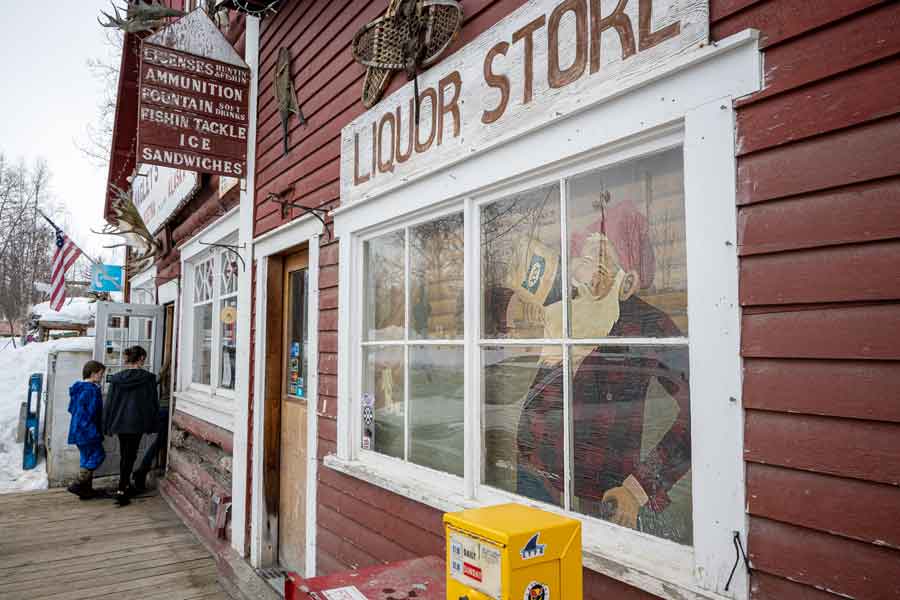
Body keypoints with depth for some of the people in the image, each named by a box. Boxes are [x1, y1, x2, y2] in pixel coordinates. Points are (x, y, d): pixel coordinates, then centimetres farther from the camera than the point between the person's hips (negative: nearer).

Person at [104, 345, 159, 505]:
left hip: (120, 422, 5)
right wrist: (153, 424, 4)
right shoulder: (148, 378, -9)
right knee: (130, 456, 1)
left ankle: (126, 486, 31)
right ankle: (121, 491, -4)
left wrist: (108, 426, 14)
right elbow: (153, 403, -5)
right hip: (137, 423, -4)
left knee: (124, 455, 18)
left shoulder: (116, 378, 2)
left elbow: (110, 403, 6)